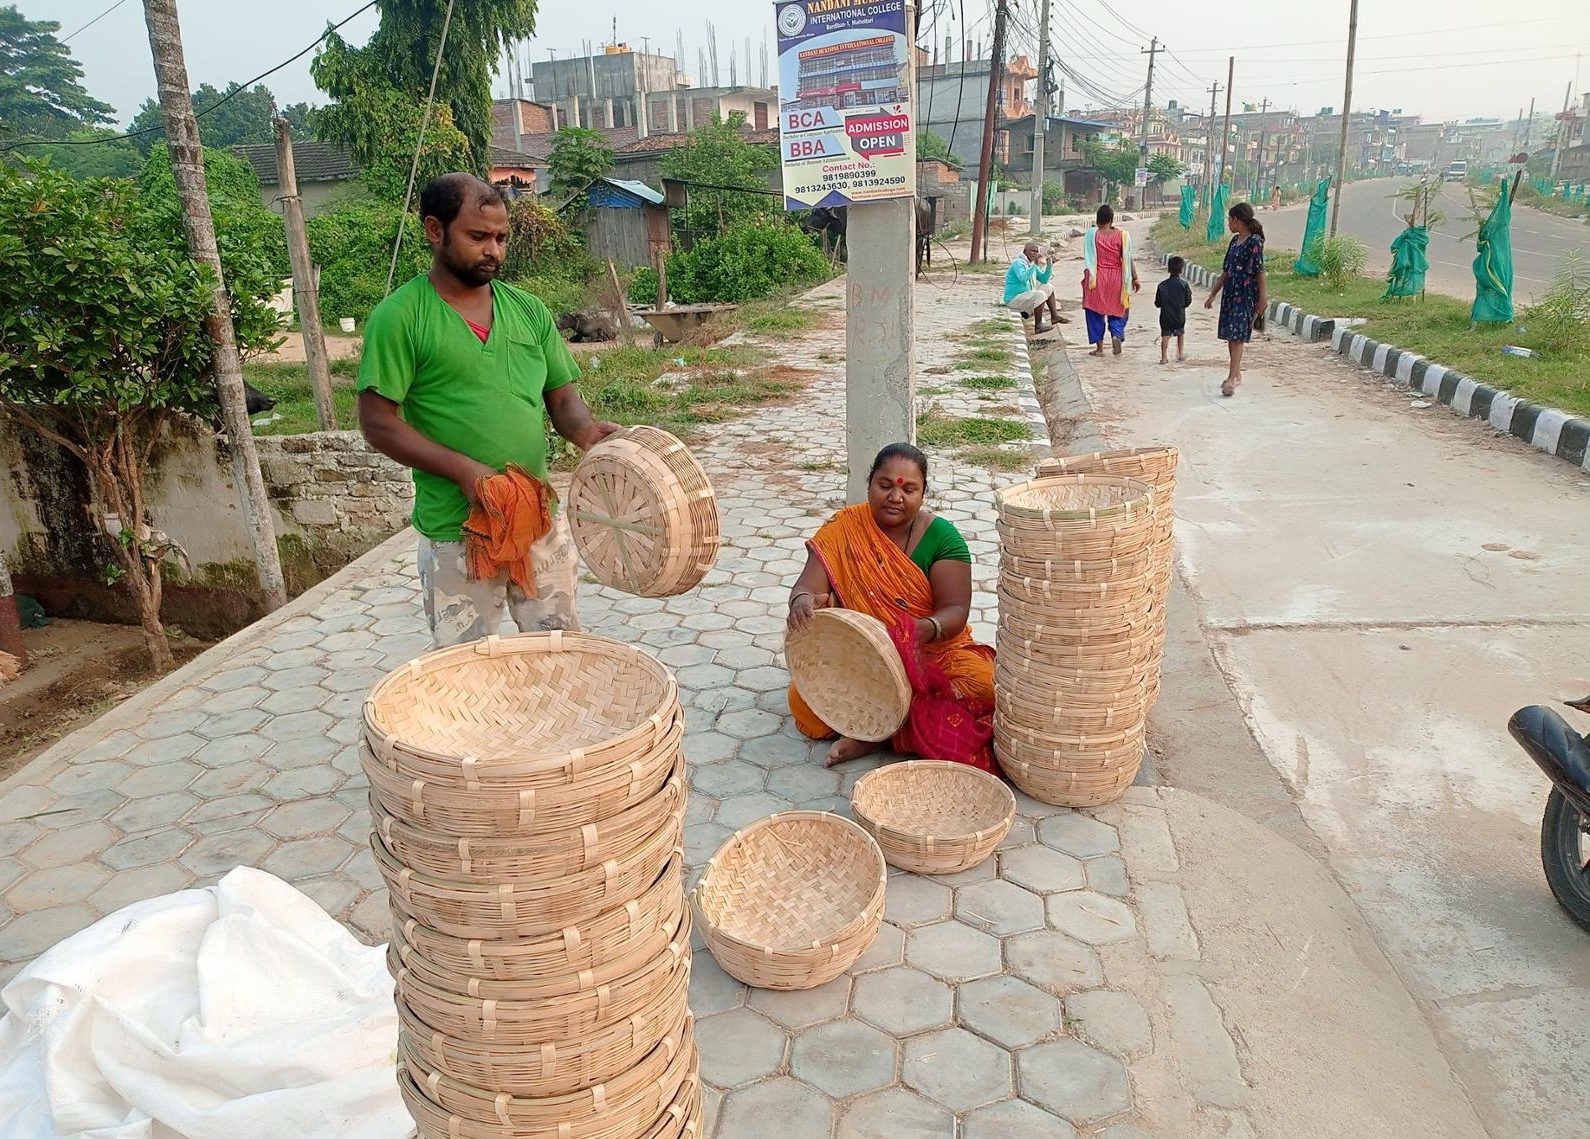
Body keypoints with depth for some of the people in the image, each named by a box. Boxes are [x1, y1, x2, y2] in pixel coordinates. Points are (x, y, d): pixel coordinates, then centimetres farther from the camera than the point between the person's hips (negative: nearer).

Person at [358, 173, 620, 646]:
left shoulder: (527, 310, 7)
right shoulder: (398, 317, -7)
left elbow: (562, 397, 10)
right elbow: (377, 421, -10)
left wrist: (585, 429, -13)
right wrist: (462, 469, -21)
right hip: (456, 531, -4)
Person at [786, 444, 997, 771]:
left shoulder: (941, 536, -6)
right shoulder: (843, 530, -4)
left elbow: (956, 610, -13)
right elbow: (807, 587, -13)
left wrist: (925, 629, -37)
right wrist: (802, 602, -39)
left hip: (933, 652, 0)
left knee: (982, 683, -30)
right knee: (804, 698, -26)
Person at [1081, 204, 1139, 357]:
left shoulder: (1091, 234, -4)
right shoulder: (1121, 235, -2)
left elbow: (1087, 258, -3)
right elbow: (1128, 259, -2)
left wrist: (1086, 277, 7)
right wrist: (1134, 278, 2)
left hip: (1097, 278, -1)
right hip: (1116, 277, 1)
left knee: (1096, 311, 8)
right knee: (1117, 309, 15)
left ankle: (1099, 347, 6)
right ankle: (1116, 335, -10)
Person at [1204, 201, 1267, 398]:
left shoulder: (1254, 242, -11)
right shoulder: (1235, 241, 13)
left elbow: (1260, 271, -13)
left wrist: (1263, 298, -15)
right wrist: (1213, 294, 20)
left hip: (1246, 295, -8)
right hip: (1230, 293, 8)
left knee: (1237, 335, -13)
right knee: (1230, 335, 11)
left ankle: (1231, 378, -17)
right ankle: (1236, 374, 23)